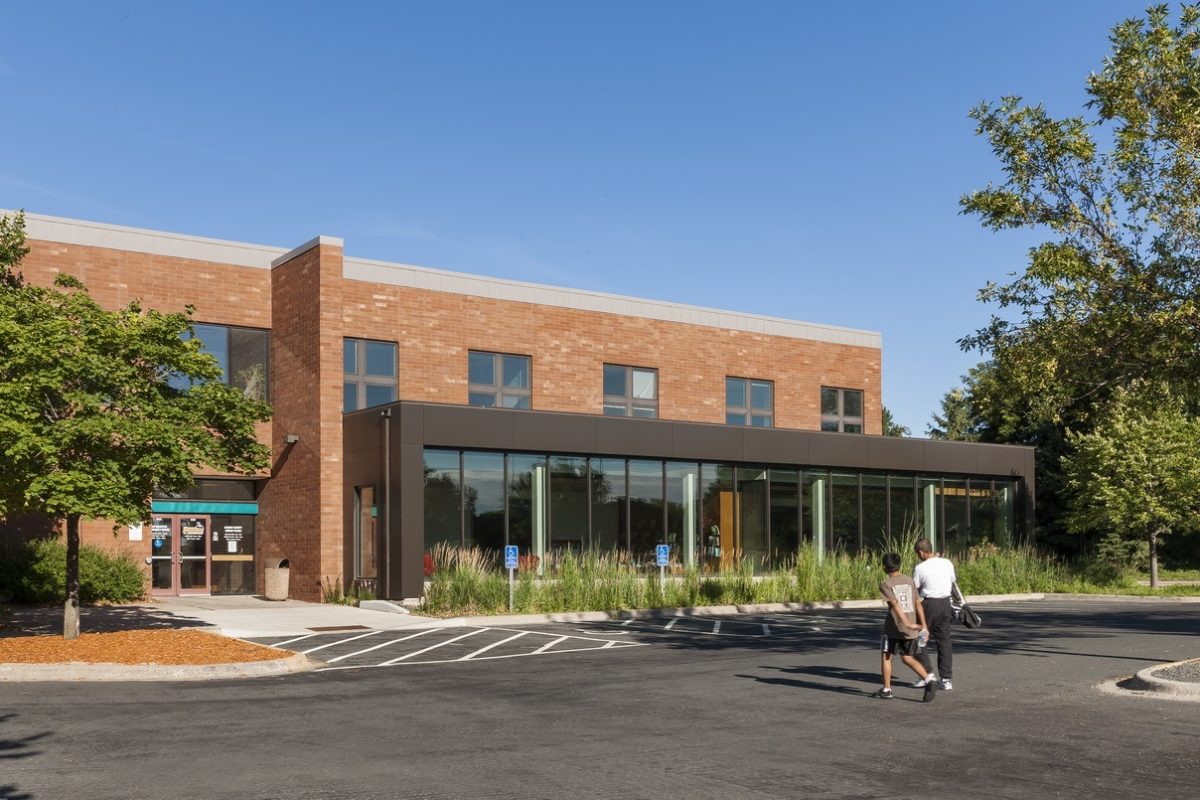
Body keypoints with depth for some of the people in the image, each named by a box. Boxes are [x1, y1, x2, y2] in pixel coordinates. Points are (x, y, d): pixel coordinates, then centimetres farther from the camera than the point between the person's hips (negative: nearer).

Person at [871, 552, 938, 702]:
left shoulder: (885, 584, -6)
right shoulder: (909, 580, 8)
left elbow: (895, 605, -17)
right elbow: (918, 603, 4)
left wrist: (908, 624, -24)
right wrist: (923, 626, 5)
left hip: (894, 627, -5)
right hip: (912, 630, 5)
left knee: (885, 656, 12)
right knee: (908, 658, 16)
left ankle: (886, 690, 15)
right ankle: (929, 681, -3)